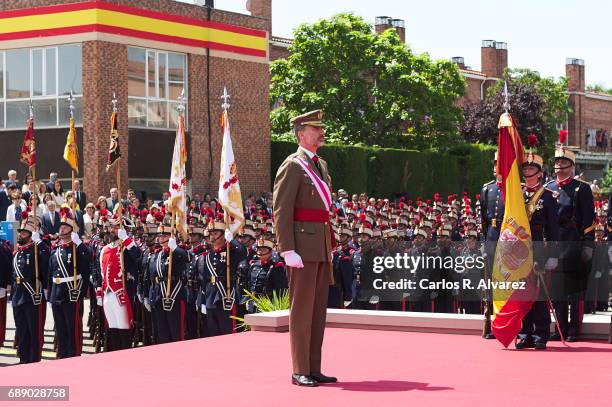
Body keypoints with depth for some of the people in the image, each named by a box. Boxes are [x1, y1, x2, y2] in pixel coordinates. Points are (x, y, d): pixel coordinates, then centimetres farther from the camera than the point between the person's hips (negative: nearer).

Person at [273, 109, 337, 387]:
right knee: (302, 309, -4)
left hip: (321, 244, 9)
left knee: (319, 308, 9)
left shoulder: (321, 165, 18)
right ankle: (300, 372, 1)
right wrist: (288, 250, -21)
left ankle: (314, 369, 15)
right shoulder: (292, 166, -9)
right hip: (303, 246, -8)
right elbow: (281, 212, -15)